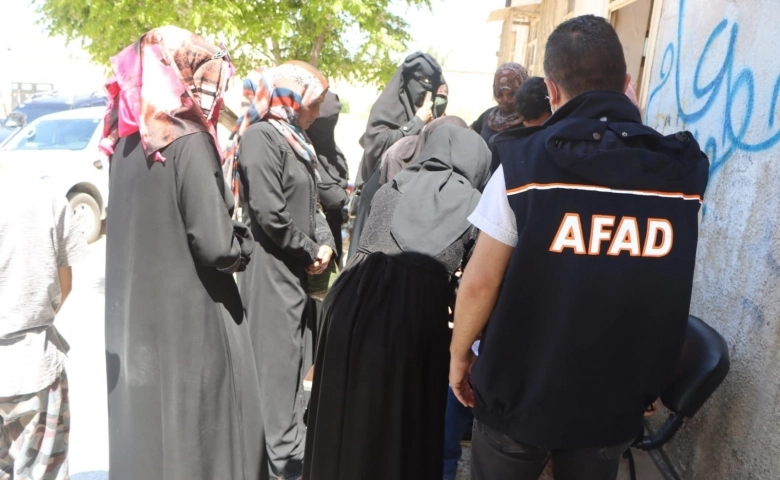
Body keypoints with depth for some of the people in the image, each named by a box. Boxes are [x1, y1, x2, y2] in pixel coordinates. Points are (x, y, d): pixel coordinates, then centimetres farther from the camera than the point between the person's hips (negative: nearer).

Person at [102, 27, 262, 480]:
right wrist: (245, 243, -1)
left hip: (136, 322, 8)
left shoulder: (126, 142, 6)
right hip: (191, 325, -7)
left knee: (143, 429, 19)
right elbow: (216, 246, -21)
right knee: (198, 439, 7)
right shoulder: (190, 143, -16)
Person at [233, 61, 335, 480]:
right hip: (271, 269, -9)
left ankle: (294, 437, 30)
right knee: (277, 361, 0)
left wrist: (325, 242, 0)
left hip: (297, 270, 9)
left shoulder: (294, 138, 16)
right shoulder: (261, 136, -14)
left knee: (295, 357, 16)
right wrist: (310, 252, -9)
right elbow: (270, 215, -21)